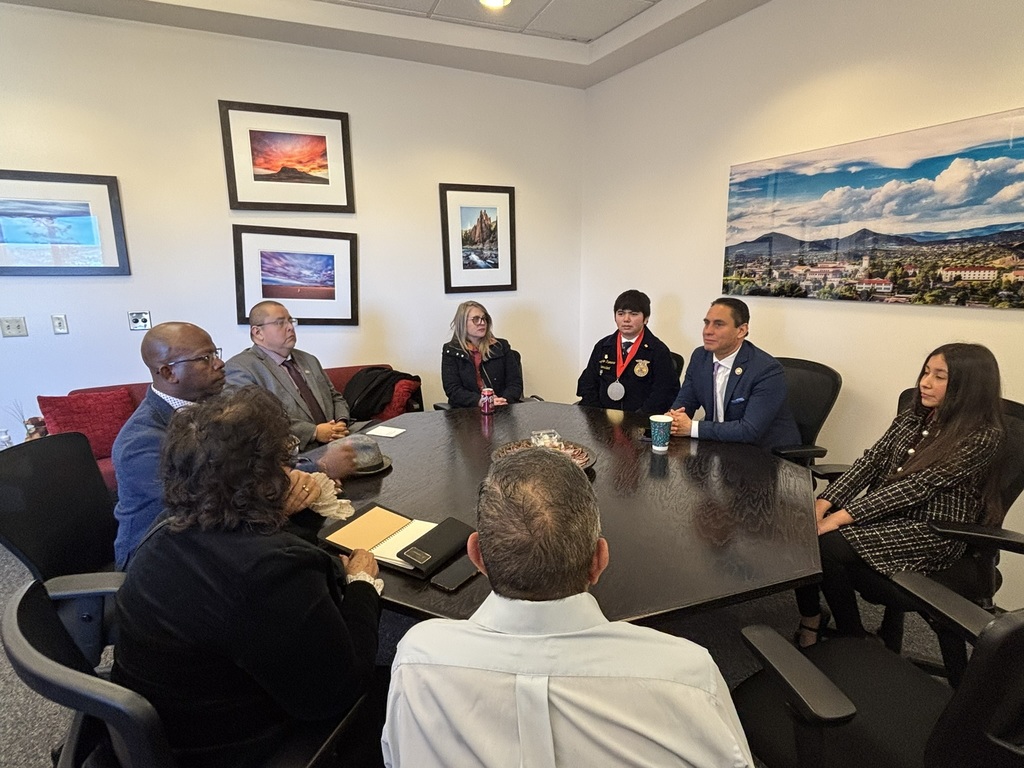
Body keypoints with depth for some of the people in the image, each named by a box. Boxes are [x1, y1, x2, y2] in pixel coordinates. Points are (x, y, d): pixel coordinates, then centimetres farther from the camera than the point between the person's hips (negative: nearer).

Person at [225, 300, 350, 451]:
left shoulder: (309, 360, 21)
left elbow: (336, 398, 23)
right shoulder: (239, 367, -2)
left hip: (335, 446, 6)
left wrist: (341, 424, 2)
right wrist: (314, 432, -16)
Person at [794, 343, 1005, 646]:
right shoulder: (913, 417, 9)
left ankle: (852, 639, -2)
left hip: (930, 533, -6)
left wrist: (841, 517, -26)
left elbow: (916, 486, -21)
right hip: (885, 513, 6)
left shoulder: (981, 437, -12)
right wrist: (823, 503, -15)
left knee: (826, 545, -26)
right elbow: (871, 461, 0)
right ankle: (809, 616, 3)